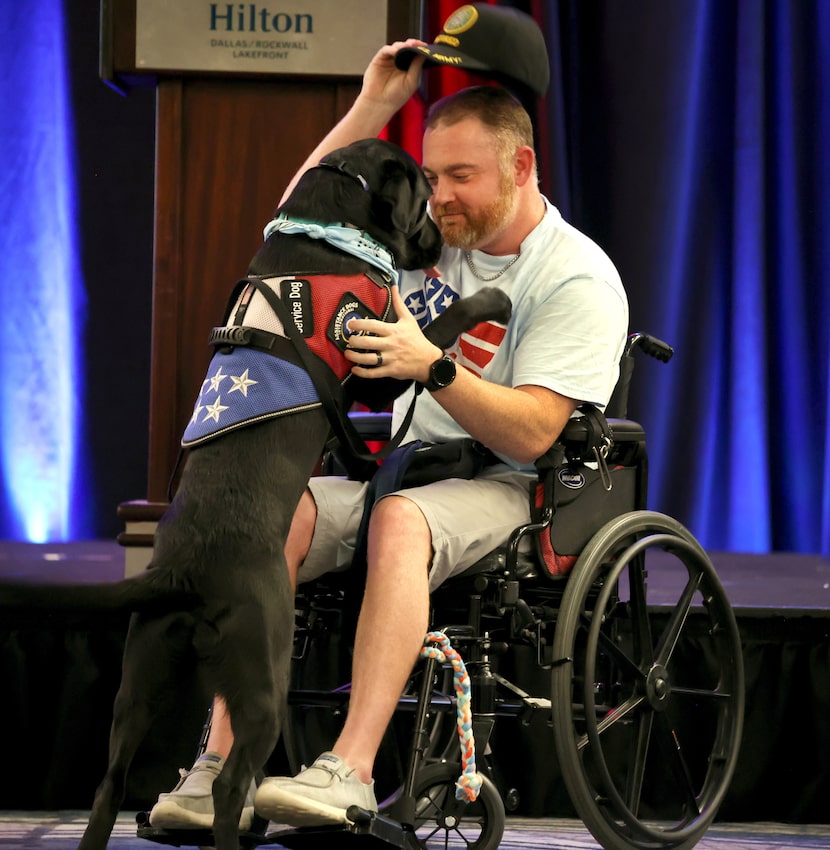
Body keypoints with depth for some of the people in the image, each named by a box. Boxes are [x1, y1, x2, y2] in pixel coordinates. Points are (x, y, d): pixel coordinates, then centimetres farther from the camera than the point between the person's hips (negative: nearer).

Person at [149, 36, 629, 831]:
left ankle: (351, 770, -48)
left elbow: (530, 433, -17)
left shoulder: (578, 279, -7)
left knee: (400, 519, -39)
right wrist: (374, 103, 7)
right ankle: (221, 766, -34)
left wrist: (432, 366, -31)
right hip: (409, 470, 6)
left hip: (510, 492, -6)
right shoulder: (430, 232, 14)